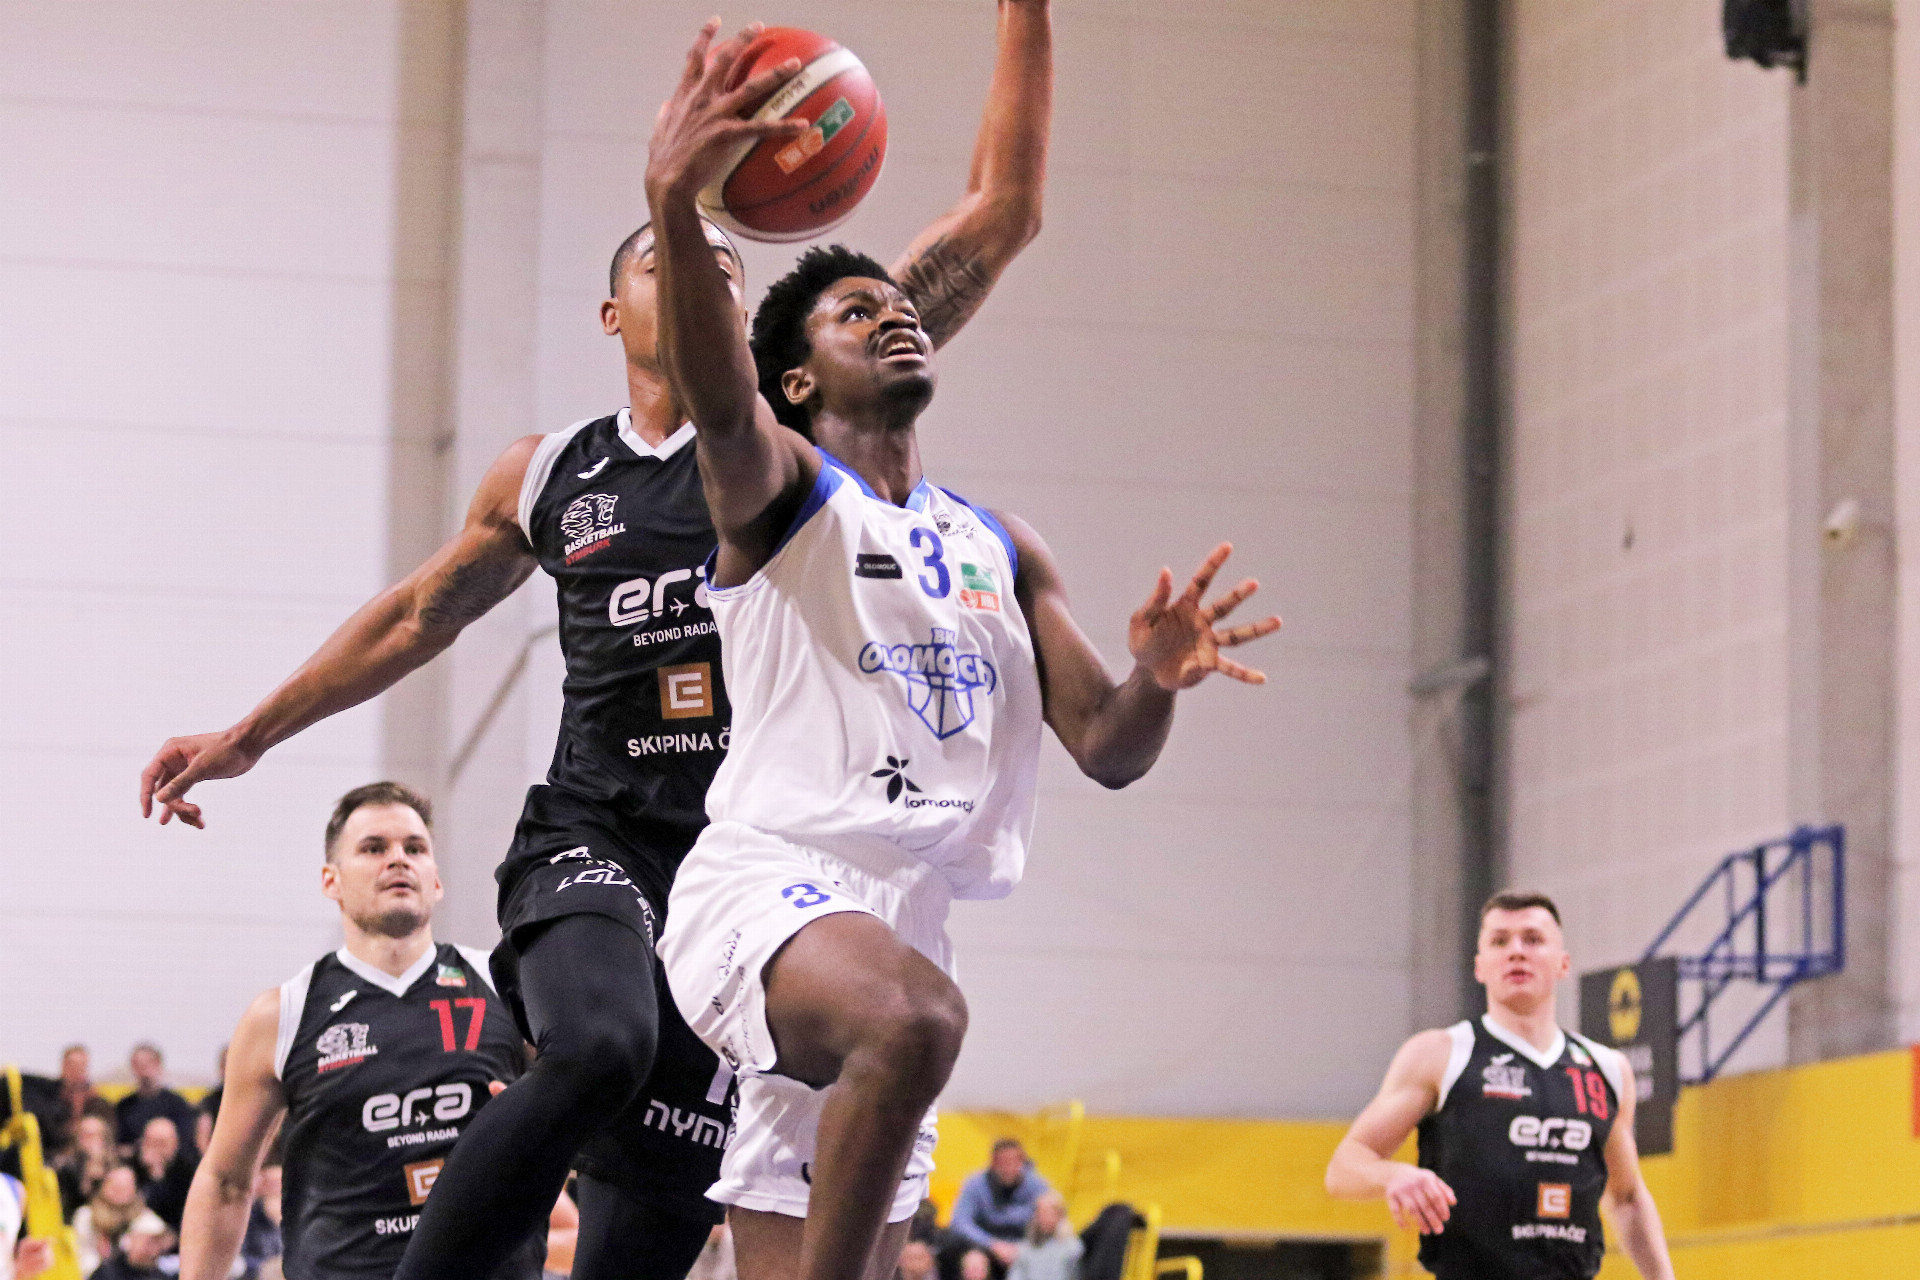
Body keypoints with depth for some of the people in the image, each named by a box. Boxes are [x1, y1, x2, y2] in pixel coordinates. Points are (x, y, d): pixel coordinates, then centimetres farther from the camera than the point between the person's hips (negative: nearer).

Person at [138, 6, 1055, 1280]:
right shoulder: (546, 477, 12)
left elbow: (1002, 218, 0)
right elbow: (423, 612, 28)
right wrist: (250, 735, 31)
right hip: (593, 836, 0)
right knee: (599, 1047, -32)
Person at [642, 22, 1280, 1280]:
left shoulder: (1004, 552, 22)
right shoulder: (779, 485, 5)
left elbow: (1107, 749, 15)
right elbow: (718, 401, -19)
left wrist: (1156, 682, -8)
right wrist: (674, 203, -35)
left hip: (901, 918, 7)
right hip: (767, 881, -6)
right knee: (914, 1016, -39)